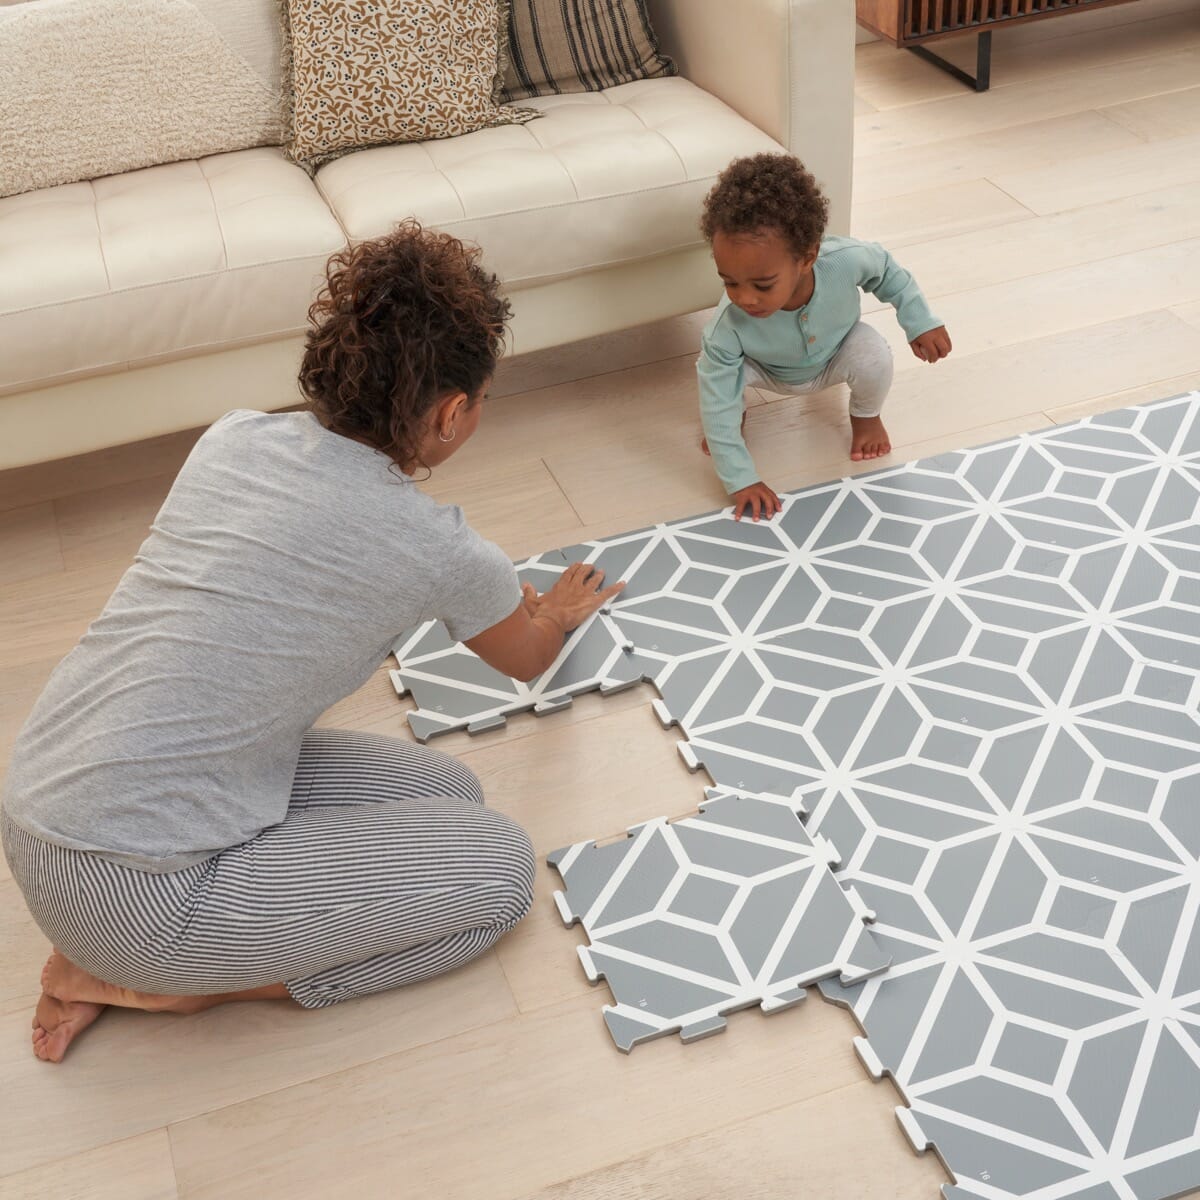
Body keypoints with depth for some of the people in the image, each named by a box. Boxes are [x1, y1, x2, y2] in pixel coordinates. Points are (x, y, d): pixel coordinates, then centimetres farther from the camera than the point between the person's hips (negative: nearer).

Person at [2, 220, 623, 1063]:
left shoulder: (233, 439, 3)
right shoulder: (436, 550, -13)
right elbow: (529, 659, 12)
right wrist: (561, 611, 36)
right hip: (133, 893, -8)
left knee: (449, 795, 12)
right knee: (502, 867, 1)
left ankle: (115, 958, 12)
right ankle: (172, 985, 2)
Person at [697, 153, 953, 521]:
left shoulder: (845, 260, -41)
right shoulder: (727, 326, -43)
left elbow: (887, 272, -15)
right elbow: (718, 407, -34)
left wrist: (920, 322, -9)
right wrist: (741, 479, -32)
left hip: (835, 360, 1)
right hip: (770, 372, -1)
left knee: (874, 356, -29)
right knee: (710, 367, -28)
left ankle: (865, 414, 8)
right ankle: (740, 412, 10)